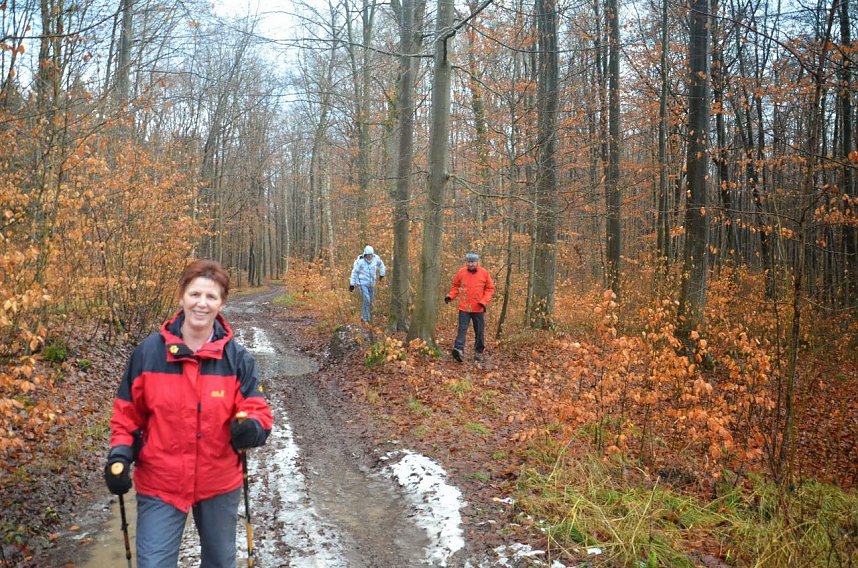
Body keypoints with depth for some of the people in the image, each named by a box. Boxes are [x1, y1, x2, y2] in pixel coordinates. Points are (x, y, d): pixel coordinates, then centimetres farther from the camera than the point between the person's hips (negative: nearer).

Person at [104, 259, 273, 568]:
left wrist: (251, 427, -30)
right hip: (160, 483, -1)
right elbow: (128, 412, 1)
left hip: (219, 483, 1)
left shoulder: (237, 357, -9)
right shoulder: (149, 351, -8)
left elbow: (258, 411, -8)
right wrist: (119, 455, -11)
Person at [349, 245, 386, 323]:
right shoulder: (360, 261, -18)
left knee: (370, 302, 11)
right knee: (367, 300, -15)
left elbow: (381, 264, 15)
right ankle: (366, 319, -4)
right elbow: (354, 273, -8)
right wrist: (352, 284, -5)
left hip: (371, 284, 5)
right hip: (362, 283, -5)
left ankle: (363, 317, 29)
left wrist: (382, 274, 25)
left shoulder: (376, 258, -8)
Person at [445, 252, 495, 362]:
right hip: (464, 308, 0)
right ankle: (459, 349, -21)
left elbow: (490, 288, 3)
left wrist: (484, 301, -9)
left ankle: (478, 352, 22)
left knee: (479, 332, 9)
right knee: (462, 329, -11)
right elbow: (456, 286, 13)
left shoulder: (484, 273, -3)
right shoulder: (461, 272, -1)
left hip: (478, 308, 0)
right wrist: (451, 296, -3)